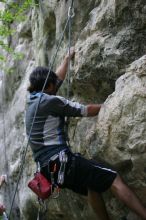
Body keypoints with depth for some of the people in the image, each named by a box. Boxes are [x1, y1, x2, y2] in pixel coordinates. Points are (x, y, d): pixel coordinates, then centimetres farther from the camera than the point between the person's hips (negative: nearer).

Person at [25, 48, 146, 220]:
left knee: (93, 187, 22)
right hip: (61, 160, -10)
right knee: (113, 179, -12)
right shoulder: (50, 101, -8)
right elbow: (86, 110, -1)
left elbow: (57, 79, 31)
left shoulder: (33, 101, 17)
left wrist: (67, 58, 42)